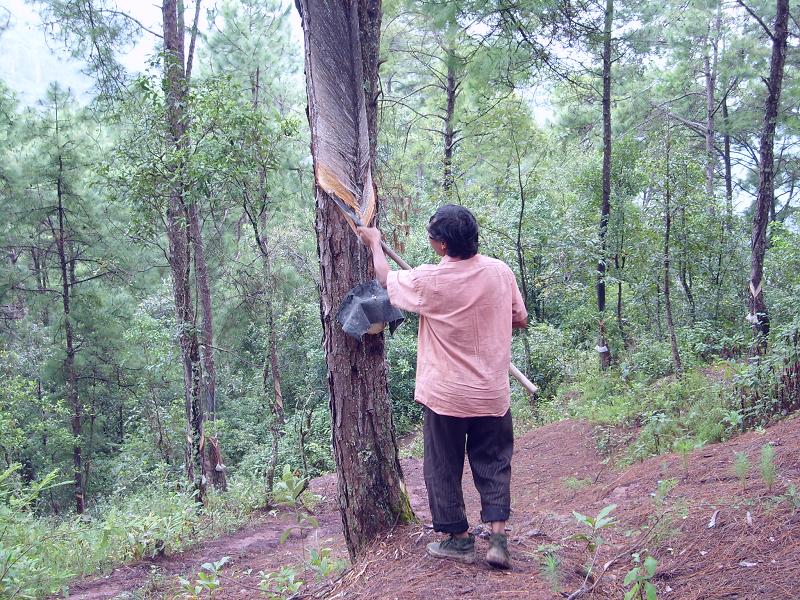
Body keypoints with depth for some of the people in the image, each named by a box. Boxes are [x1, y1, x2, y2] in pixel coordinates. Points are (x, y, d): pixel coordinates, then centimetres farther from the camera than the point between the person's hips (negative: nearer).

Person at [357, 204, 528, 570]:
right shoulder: (500, 272, -6)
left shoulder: (429, 281, -16)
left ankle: (459, 539, 23)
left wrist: (375, 243, 21)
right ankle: (498, 538, 10)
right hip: (492, 394, 3)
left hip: (445, 395, -3)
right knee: (493, 464, 16)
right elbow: (521, 319, 7)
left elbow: (386, 278, 4)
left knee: (443, 468, 14)